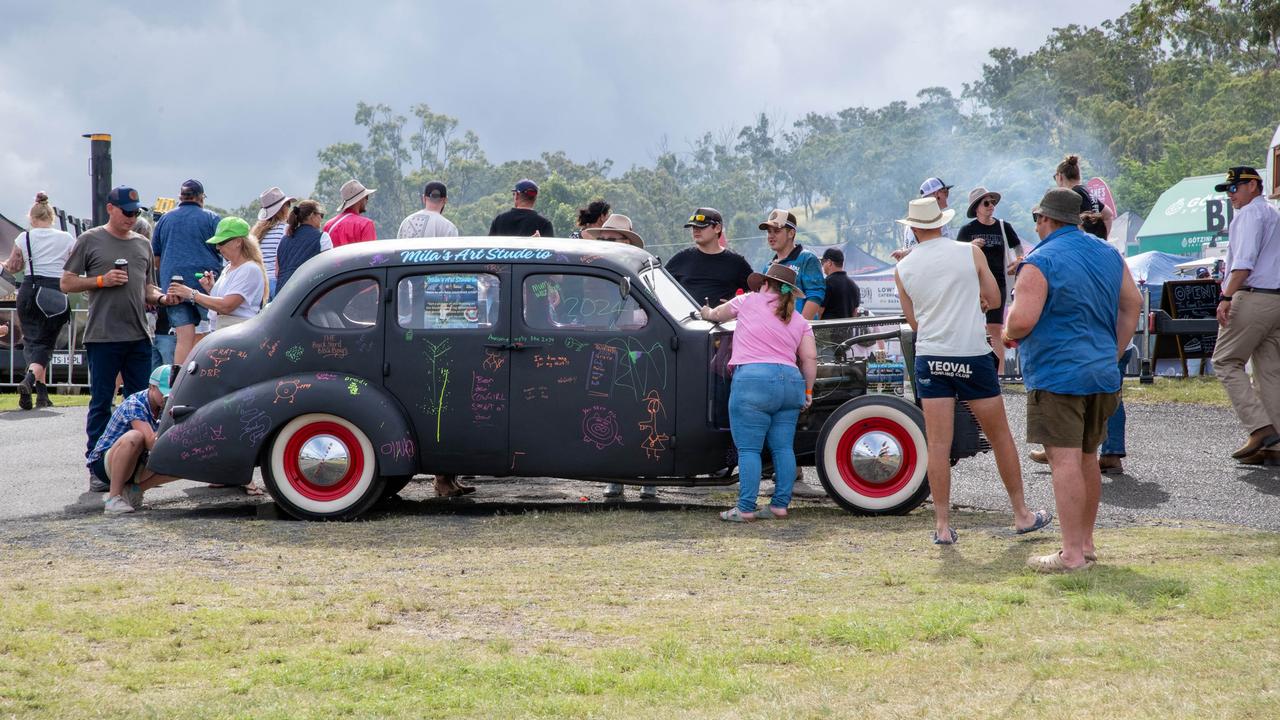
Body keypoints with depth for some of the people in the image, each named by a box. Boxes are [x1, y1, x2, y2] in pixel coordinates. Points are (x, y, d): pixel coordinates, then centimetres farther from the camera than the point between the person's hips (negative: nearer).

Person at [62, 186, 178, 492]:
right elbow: (66, 283, 1)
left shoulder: (143, 244, 16)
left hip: (139, 337, 5)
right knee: (101, 403, 0)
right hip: (103, 338, -4)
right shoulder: (90, 240, 2)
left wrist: (162, 298, 1)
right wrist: (102, 280, -12)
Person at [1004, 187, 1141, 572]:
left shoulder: (1040, 262, -13)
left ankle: (1072, 554, -11)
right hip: (1103, 374, 8)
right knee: (1087, 458, 17)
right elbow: (1132, 303, 16)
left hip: (1057, 375, -8)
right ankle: (1086, 544, 26)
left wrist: (1008, 333, 1)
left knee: (1065, 461, -9)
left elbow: (1022, 320, -21)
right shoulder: (1108, 254, 11)